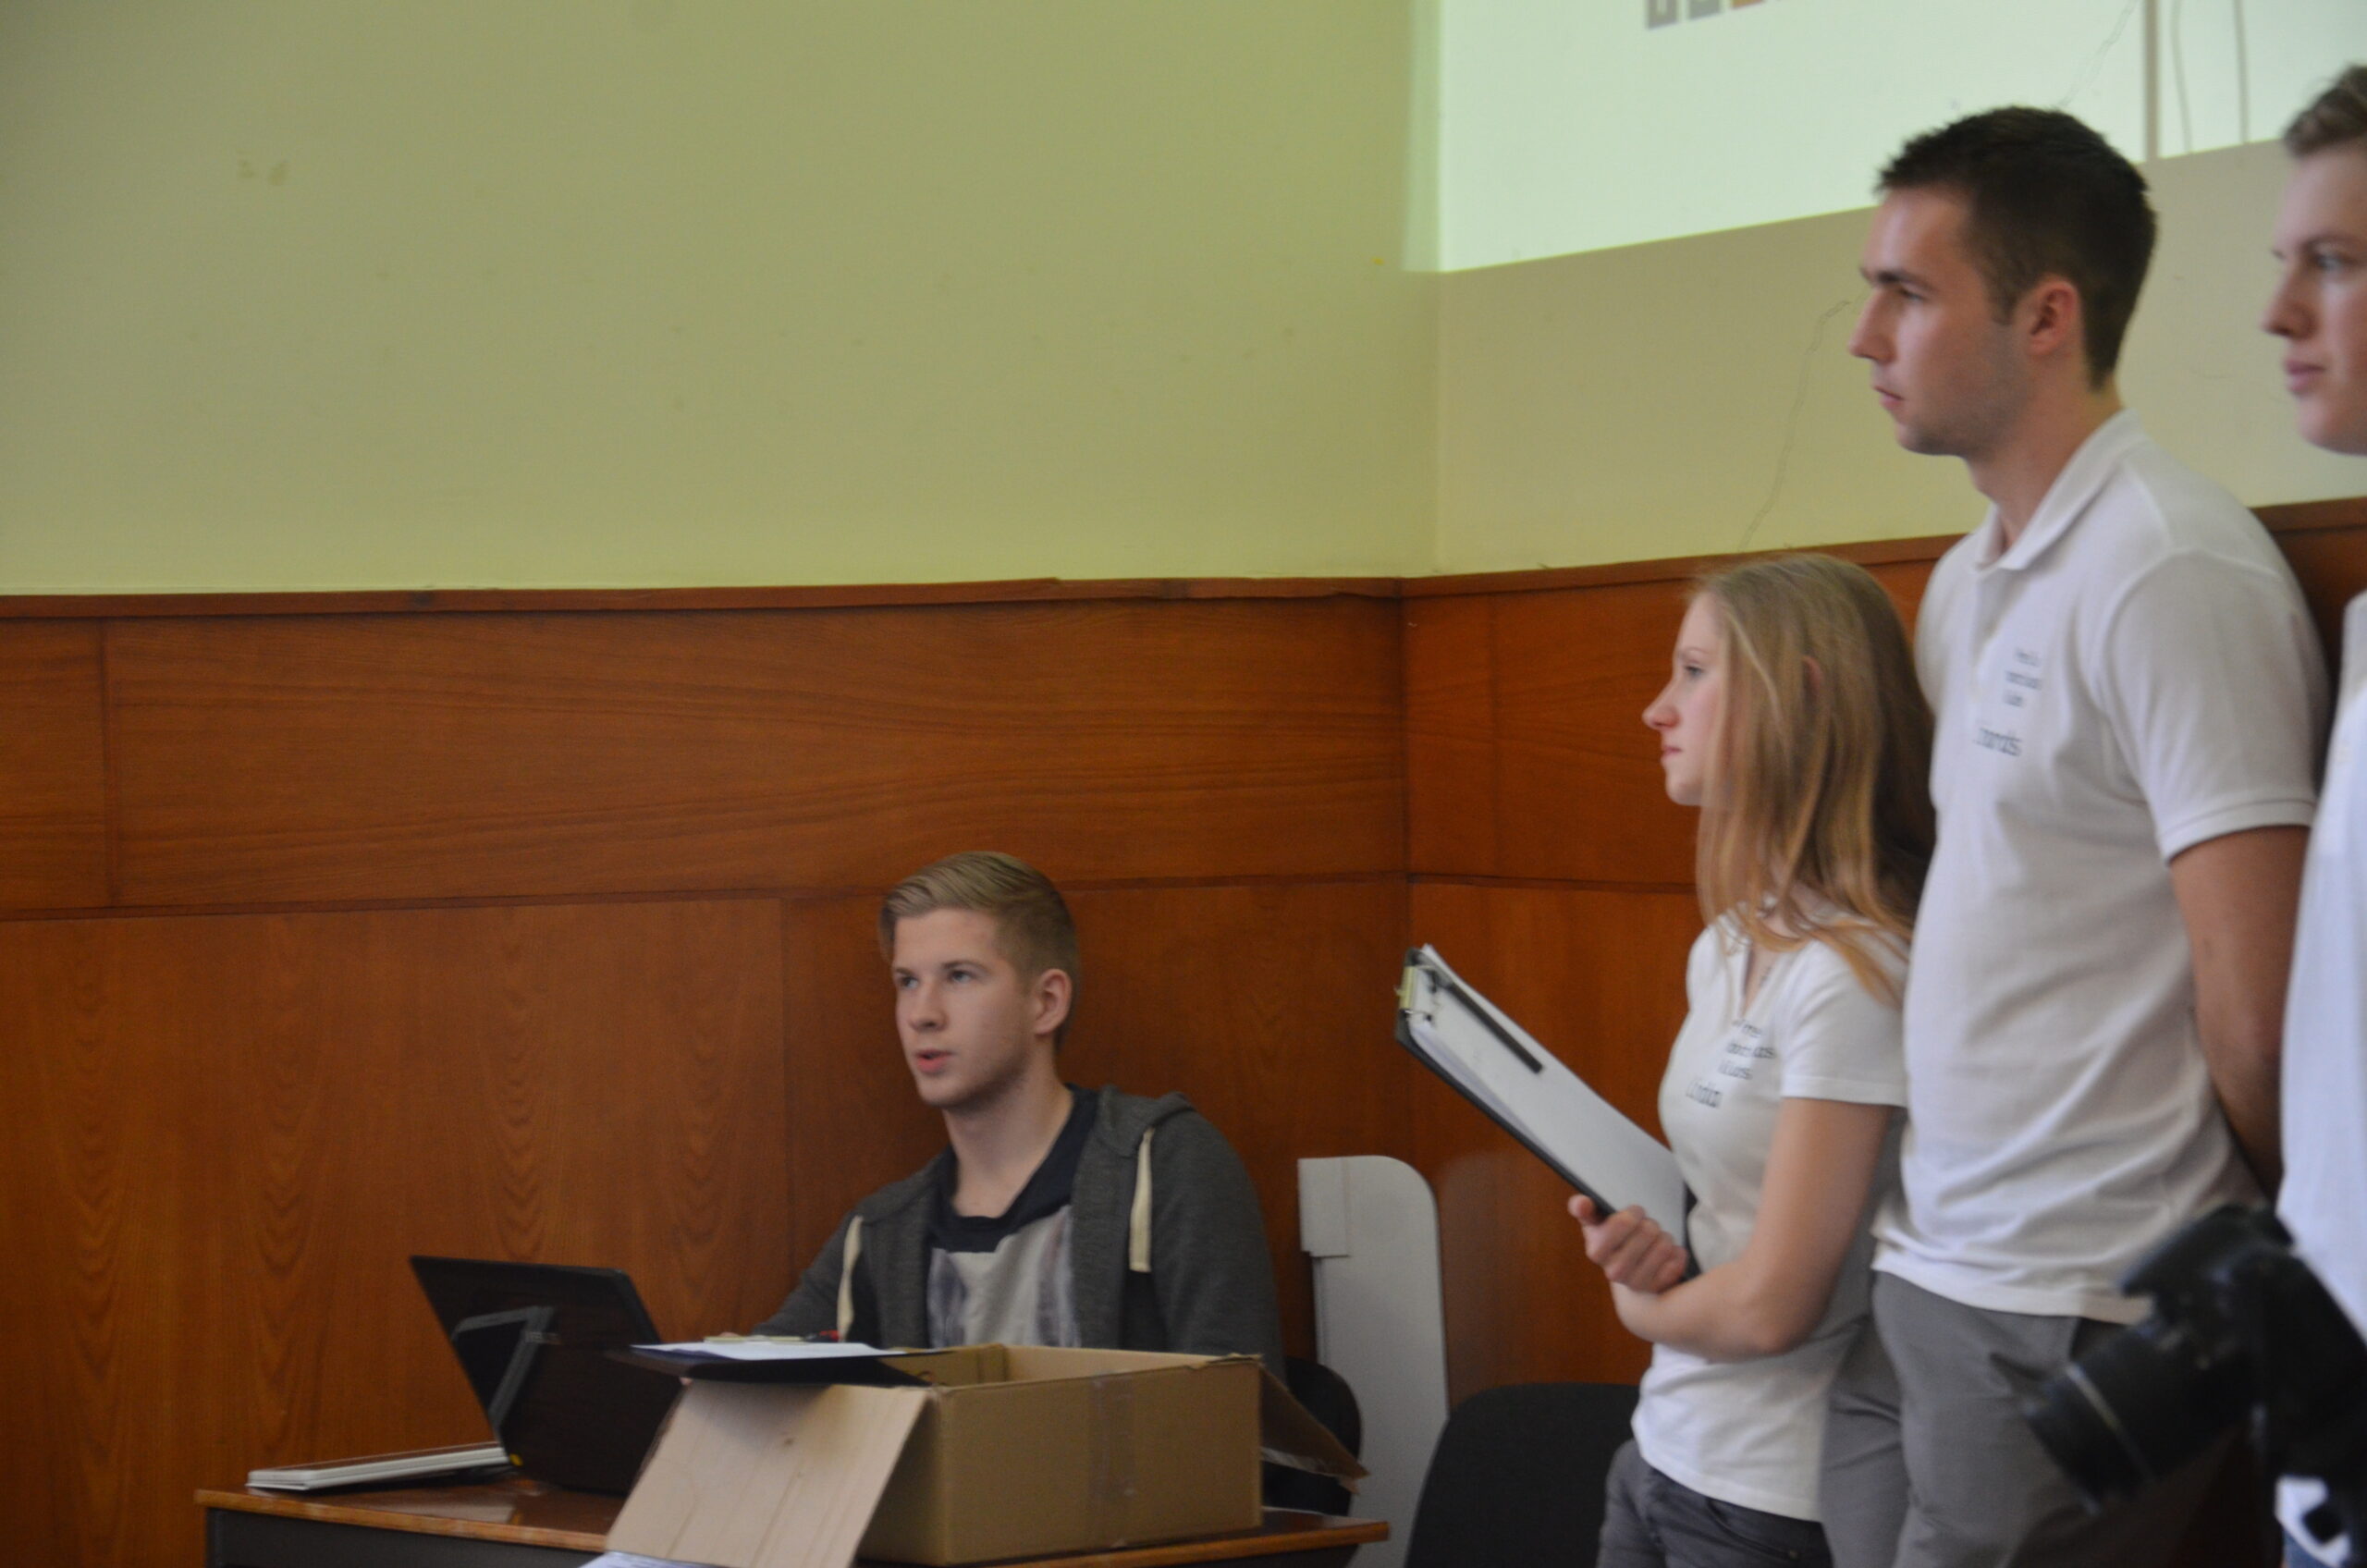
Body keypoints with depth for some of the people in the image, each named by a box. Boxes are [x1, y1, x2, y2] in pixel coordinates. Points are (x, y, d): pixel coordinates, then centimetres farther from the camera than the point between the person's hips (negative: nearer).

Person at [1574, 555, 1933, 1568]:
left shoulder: (1853, 972, -19)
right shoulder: (1729, 946, 8)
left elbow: (1771, 1305, -19)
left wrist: (1639, 1301, -1)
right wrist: (1639, 1243, -5)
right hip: (1665, 1450, 8)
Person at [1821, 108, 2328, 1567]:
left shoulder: (2172, 572, -15)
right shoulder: (1969, 581, 14)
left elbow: (2256, 1021, -17)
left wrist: (2270, 1249, -2)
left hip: (2071, 1322, -8)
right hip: (1917, 1284, 8)